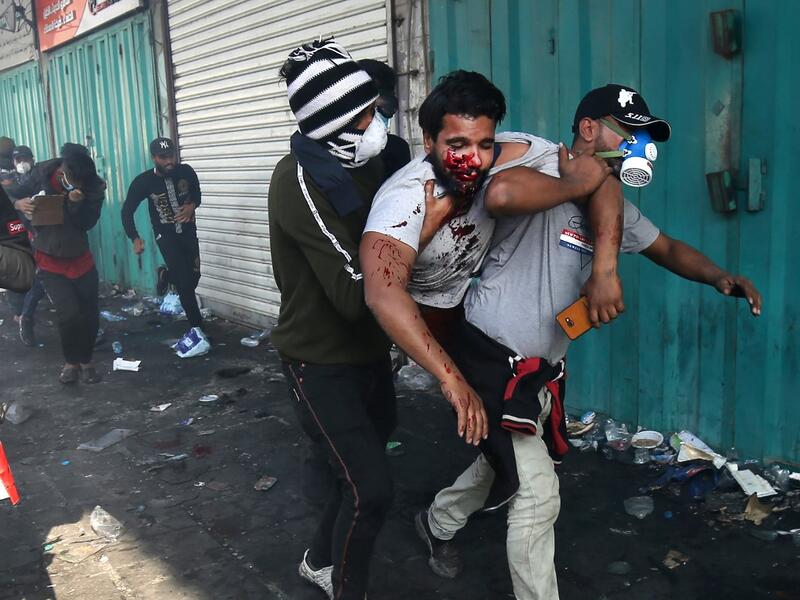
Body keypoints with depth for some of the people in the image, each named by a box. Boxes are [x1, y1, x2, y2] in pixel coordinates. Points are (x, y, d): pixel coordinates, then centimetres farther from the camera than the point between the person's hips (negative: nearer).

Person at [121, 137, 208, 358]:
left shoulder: (186, 171, -13)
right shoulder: (144, 182, -18)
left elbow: (196, 193, 7)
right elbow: (127, 211, -9)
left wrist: (192, 206, -16)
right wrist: (135, 239, -21)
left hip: (188, 231, 3)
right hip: (166, 235, -3)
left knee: (193, 278, 7)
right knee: (185, 282, -13)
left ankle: (165, 275, 41)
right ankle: (197, 330, -6)